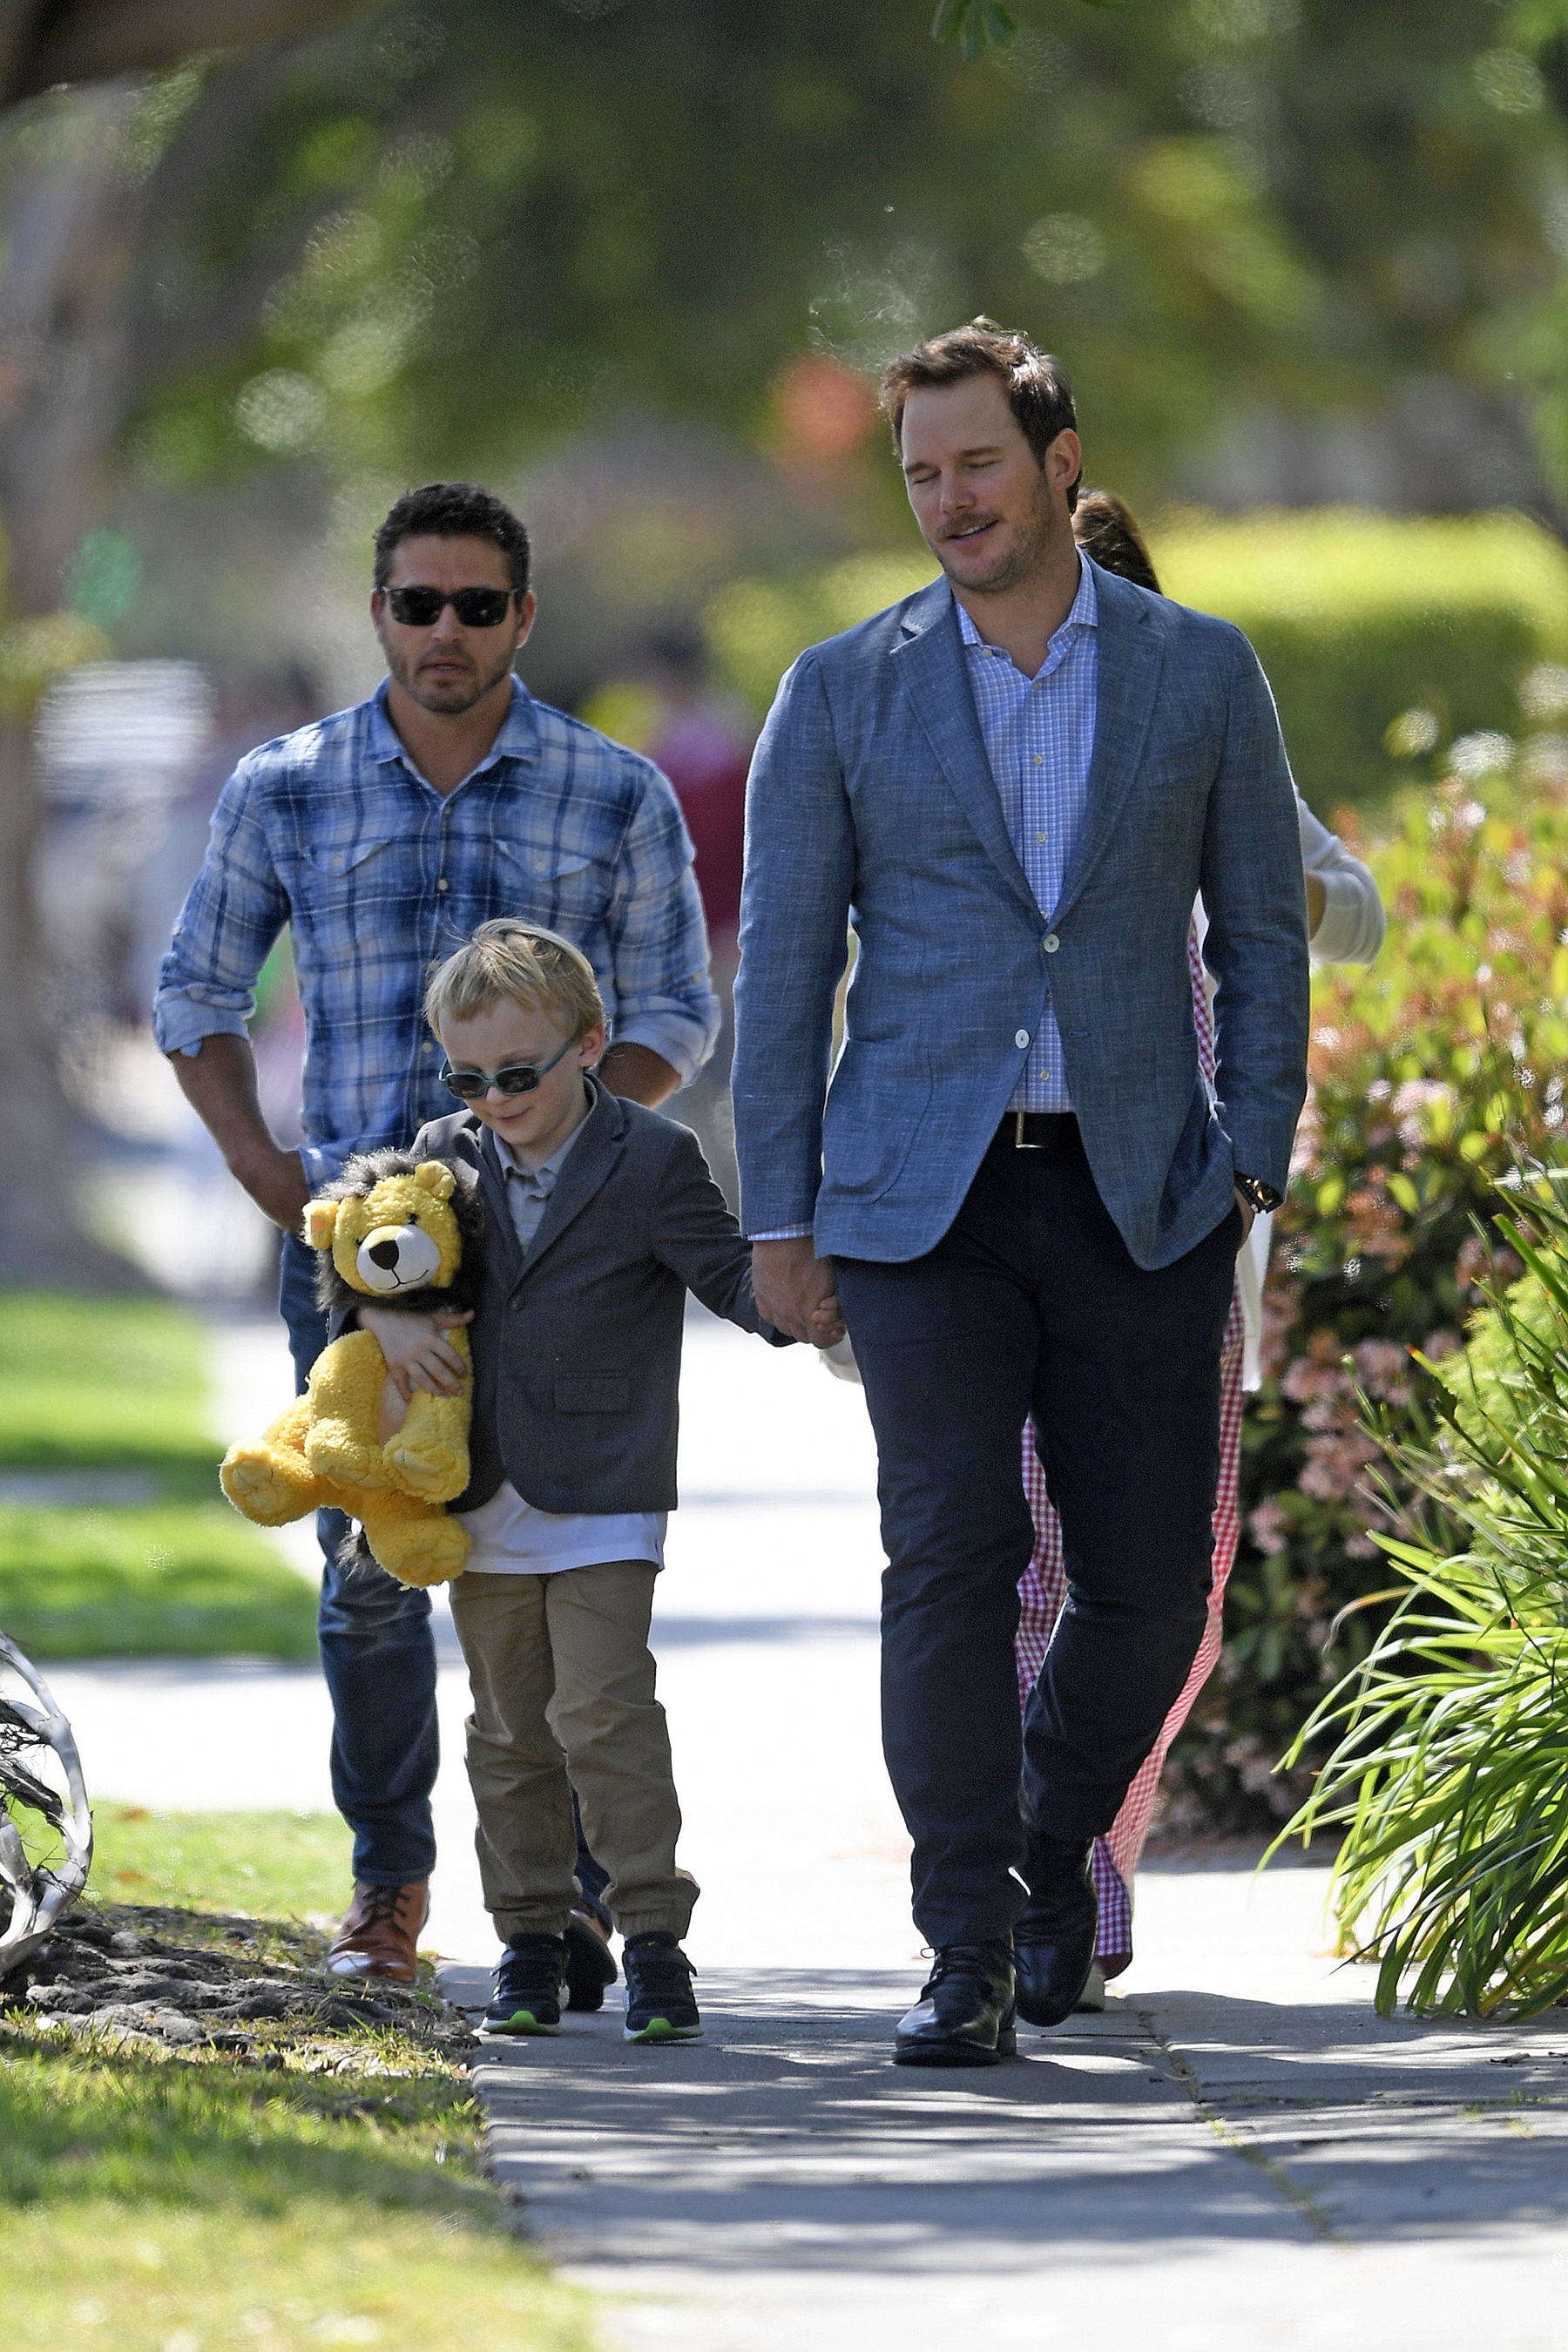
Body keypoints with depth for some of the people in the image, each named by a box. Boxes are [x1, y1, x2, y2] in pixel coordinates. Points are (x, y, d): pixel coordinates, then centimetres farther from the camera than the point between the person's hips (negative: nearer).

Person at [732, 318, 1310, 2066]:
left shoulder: (1200, 674, 5)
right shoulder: (841, 695, 4)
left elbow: (1261, 931, 9)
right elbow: (781, 967, 5)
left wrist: (1252, 1164, 0)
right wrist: (778, 1220, 1)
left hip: (1140, 1196, 1)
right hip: (923, 1198, -1)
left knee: (1149, 1581, 1)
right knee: (950, 1560, -11)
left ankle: (1057, 1845, 28)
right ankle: (970, 1953, -6)